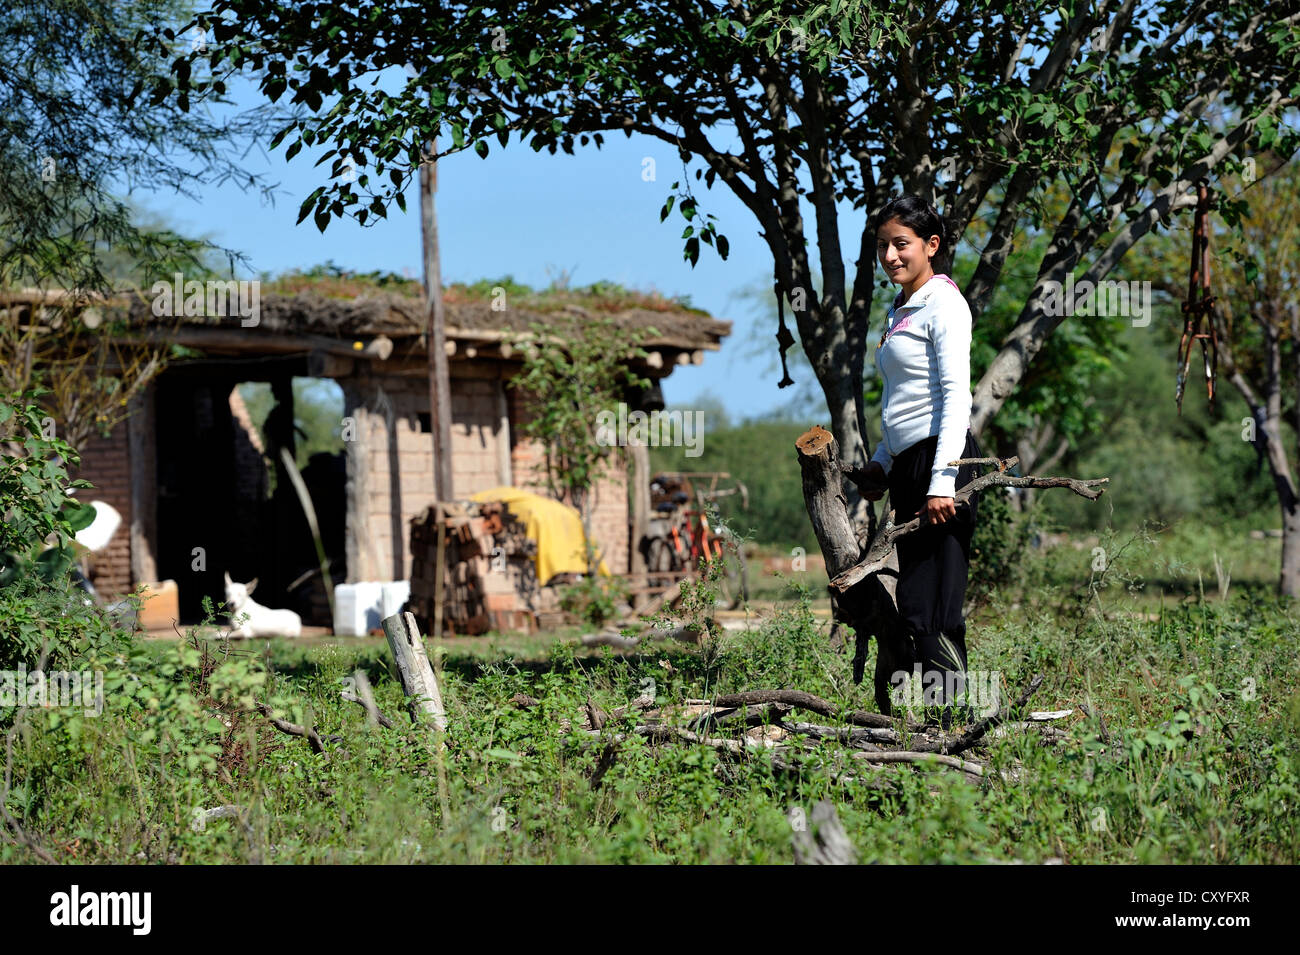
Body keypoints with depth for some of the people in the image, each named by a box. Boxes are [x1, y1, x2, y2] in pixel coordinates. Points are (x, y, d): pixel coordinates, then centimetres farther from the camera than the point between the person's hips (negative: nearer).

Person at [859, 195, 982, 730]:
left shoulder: (943, 304, -5)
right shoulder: (899, 311, 21)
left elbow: (955, 397, -13)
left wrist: (942, 482, -20)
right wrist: (882, 463, 22)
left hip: (941, 460, -9)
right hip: (909, 466, 9)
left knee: (930, 609, -13)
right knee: (914, 609, 5)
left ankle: (953, 721, -12)